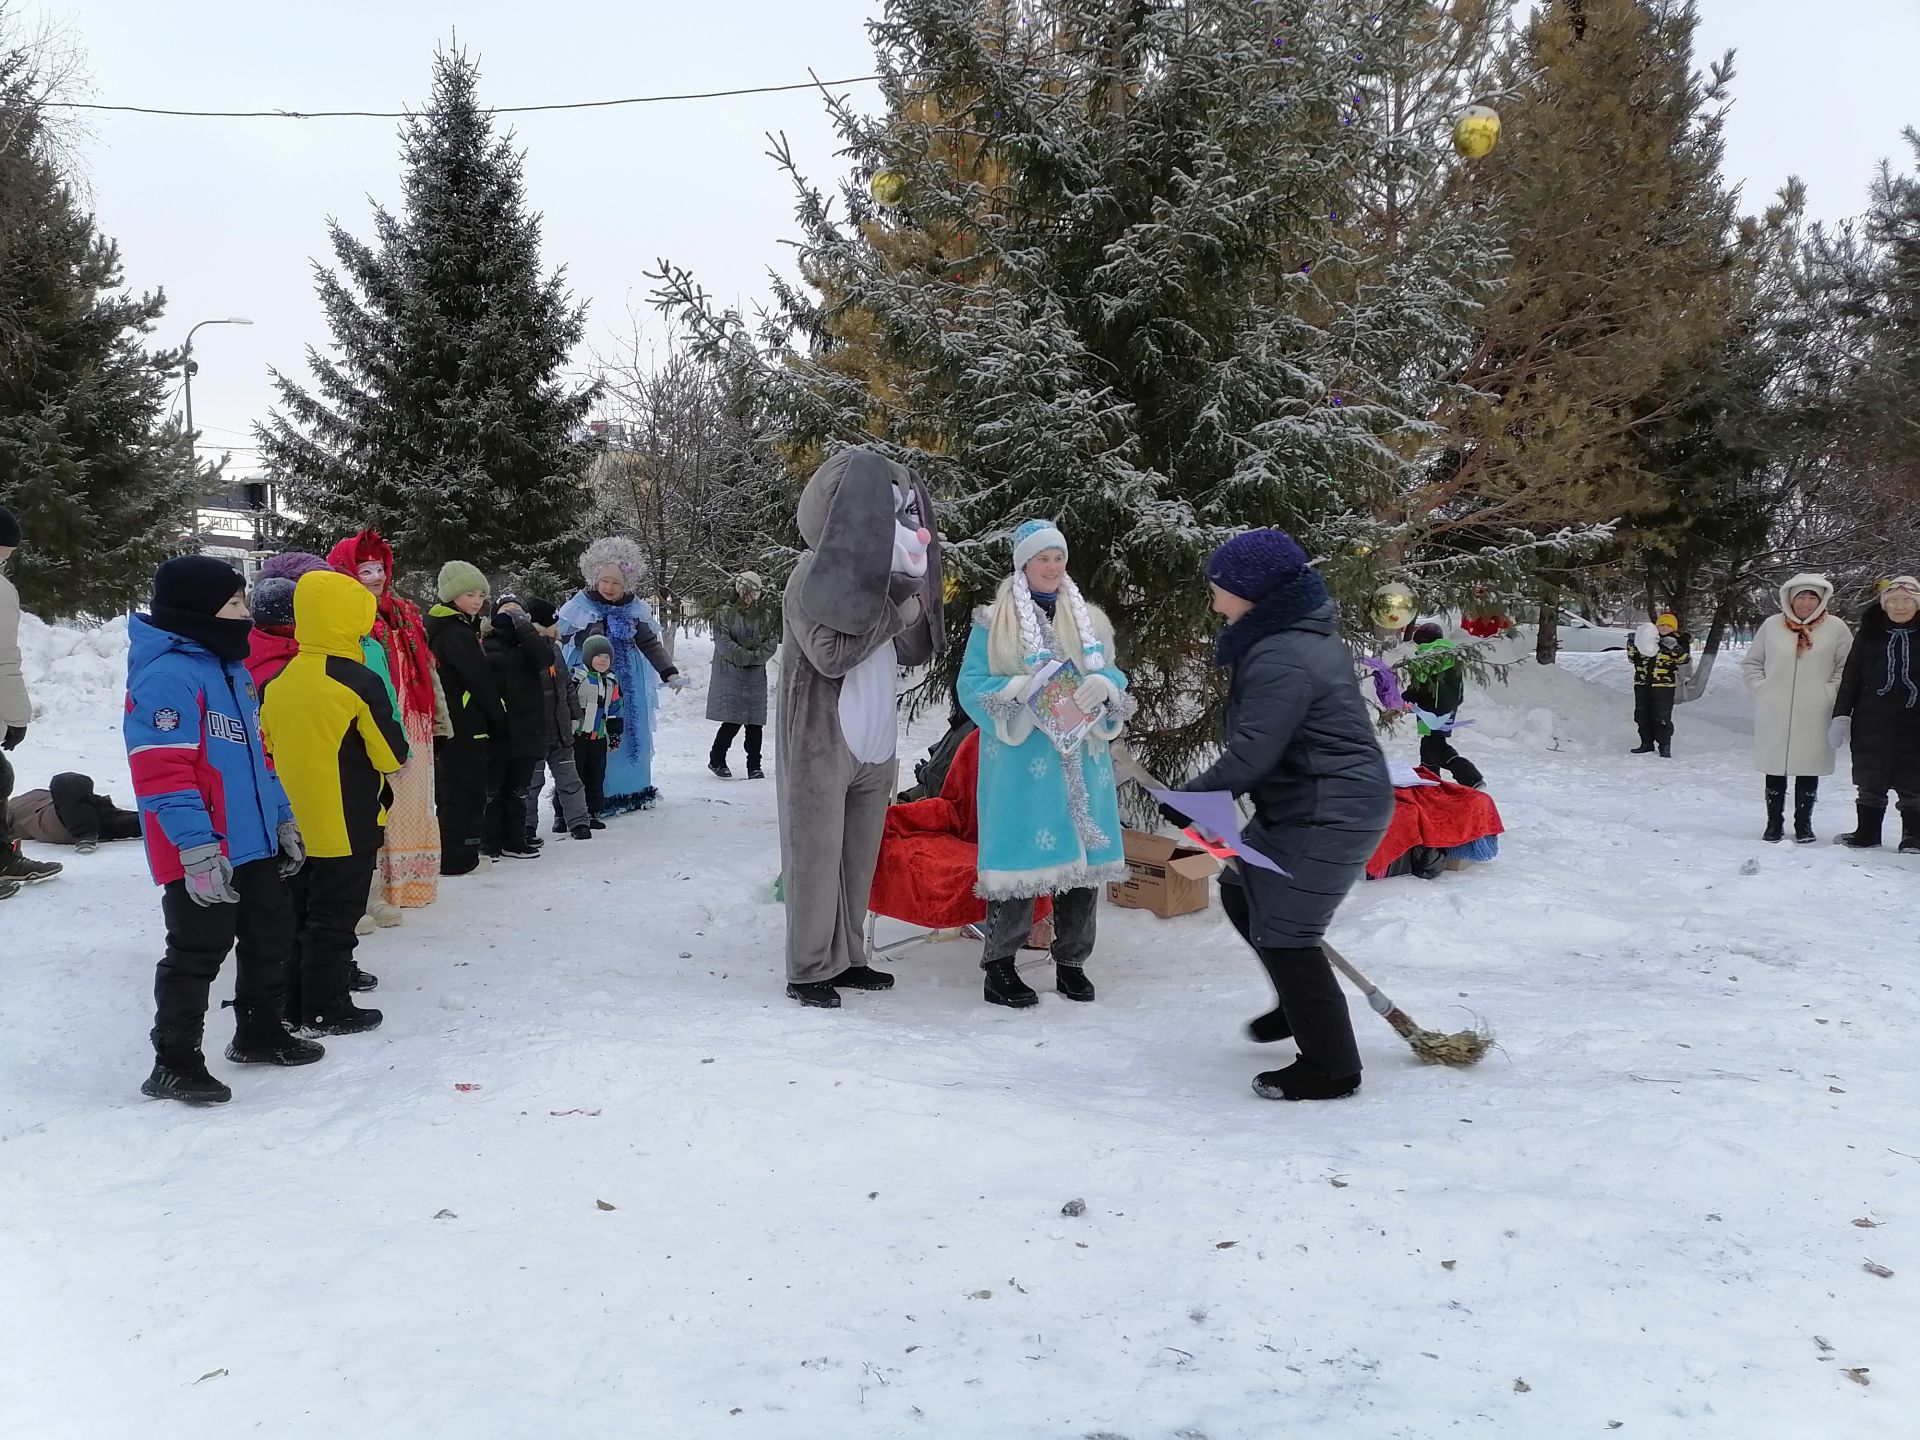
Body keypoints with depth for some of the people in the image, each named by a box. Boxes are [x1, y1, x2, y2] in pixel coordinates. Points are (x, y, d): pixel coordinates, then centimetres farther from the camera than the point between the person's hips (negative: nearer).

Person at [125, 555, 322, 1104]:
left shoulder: (232, 669, 15)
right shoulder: (168, 675, -18)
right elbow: (162, 772, -24)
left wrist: (282, 817, 21)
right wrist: (197, 849, -27)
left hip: (253, 844, 10)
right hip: (203, 858, -10)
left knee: (271, 935, 18)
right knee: (197, 953, -1)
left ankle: (260, 1032, 35)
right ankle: (174, 1063, 12)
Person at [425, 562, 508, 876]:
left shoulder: (444, 630, 15)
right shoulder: (457, 633, -16)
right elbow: (481, 681, -16)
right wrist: (500, 718, -6)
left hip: (447, 724, 10)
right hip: (466, 726, -10)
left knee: (450, 791, 15)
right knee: (465, 792, -4)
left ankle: (452, 855, 23)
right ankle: (458, 858, -2)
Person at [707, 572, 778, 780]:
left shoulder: (767, 617, 11)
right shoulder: (725, 614, 2)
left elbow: (772, 644, 2)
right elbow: (723, 642, -8)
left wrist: (754, 657, -13)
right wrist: (747, 656, -14)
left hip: (756, 676, 3)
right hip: (730, 675, -3)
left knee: (755, 723, 2)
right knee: (733, 722, -9)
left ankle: (754, 766, 11)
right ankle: (716, 760, 10)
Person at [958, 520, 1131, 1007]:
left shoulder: (1089, 620, 14)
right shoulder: (992, 622, 1)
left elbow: (1113, 674, 13)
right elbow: (972, 685, -4)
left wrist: (1103, 685, -11)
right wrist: (1020, 689, -21)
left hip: (1080, 758, 5)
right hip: (1022, 762, -4)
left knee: (1083, 857, 7)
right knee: (1020, 856, -6)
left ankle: (1071, 962, 22)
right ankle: (1000, 965, 7)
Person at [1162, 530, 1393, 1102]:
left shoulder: (1281, 660, -23)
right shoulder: (1305, 635, 11)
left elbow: (1249, 755, -27)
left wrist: (1189, 799, -13)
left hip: (1329, 817, -11)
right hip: (1305, 805, 11)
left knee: (1282, 932, -4)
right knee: (1240, 893, 21)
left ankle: (1332, 1068, 8)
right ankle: (1301, 1005, 36)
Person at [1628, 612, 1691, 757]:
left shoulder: (1679, 639, 1)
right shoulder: (1645, 635, 9)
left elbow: (1685, 659, -10)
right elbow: (1632, 657, 12)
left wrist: (1674, 647, -23)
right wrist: (1632, 644, -4)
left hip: (1664, 685, -5)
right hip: (1642, 683, 5)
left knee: (1662, 717, -7)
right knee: (1642, 715, 10)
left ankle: (1665, 746, 0)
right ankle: (1647, 743, 21)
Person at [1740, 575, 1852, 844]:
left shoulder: (1835, 628, 0)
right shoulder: (1772, 625, 4)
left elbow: (1847, 667, 4)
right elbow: (1750, 663, 12)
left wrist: (1830, 692, -5)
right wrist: (1761, 688, 1)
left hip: (1814, 716, -1)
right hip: (1774, 715, 1)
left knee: (1808, 771, 6)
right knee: (1775, 770, 6)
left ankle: (1803, 824, 18)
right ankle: (1774, 823, 16)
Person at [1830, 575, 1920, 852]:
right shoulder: (1870, 633, 5)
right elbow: (1850, 676, 5)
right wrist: (1841, 715, -1)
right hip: (1872, 722, 1)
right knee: (1870, 782, 8)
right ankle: (1867, 832, 21)